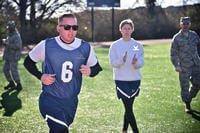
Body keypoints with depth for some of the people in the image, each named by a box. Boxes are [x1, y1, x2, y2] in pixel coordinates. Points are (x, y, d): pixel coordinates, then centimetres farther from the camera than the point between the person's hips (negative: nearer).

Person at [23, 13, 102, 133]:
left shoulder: (85, 48, -3)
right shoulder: (46, 45, -9)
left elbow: (96, 67, 10)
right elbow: (28, 62, 5)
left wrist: (90, 71, -13)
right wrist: (41, 76, -12)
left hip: (71, 102, 4)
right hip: (50, 100, -4)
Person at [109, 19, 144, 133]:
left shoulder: (138, 45, 5)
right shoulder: (115, 45, 0)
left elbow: (141, 63, -2)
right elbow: (112, 62, -8)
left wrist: (136, 62, -25)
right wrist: (122, 60, -28)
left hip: (135, 79, 2)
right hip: (121, 80, -2)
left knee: (129, 107, 10)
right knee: (129, 108, -9)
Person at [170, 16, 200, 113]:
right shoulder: (177, 38, -2)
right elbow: (173, 53, -1)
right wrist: (176, 66, -10)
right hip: (184, 67, -3)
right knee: (185, 86, 1)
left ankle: (189, 98, 30)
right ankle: (187, 105, 18)